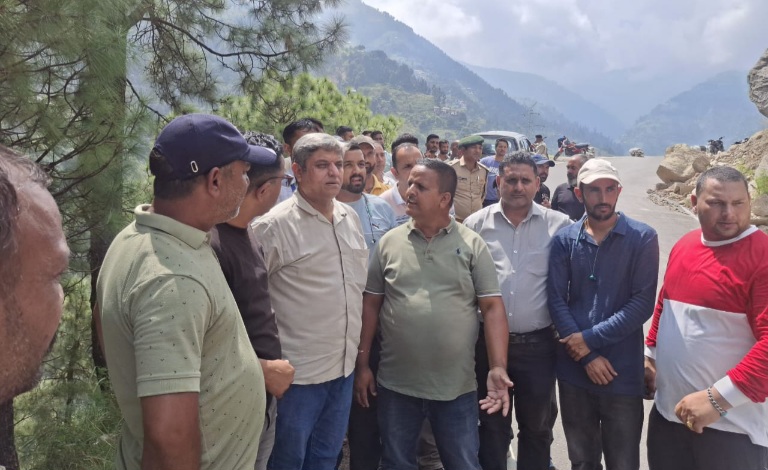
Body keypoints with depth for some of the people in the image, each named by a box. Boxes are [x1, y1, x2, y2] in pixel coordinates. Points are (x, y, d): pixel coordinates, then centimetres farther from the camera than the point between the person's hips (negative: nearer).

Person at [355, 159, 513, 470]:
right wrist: (362, 364, 2)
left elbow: (492, 307, -5)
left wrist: (498, 367, -14)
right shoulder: (389, 242, 1)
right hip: (396, 384, 2)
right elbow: (371, 304, 4)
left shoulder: (472, 244, -3)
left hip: (456, 386, -1)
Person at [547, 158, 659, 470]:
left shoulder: (642, 238, -5)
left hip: (623, 372, -2)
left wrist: (590, 338, -15)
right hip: (574, 369, 2)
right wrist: (588, 356, -11)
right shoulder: (564, 240, 1)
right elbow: (556, 300, -4)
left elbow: (642, 303, -11)